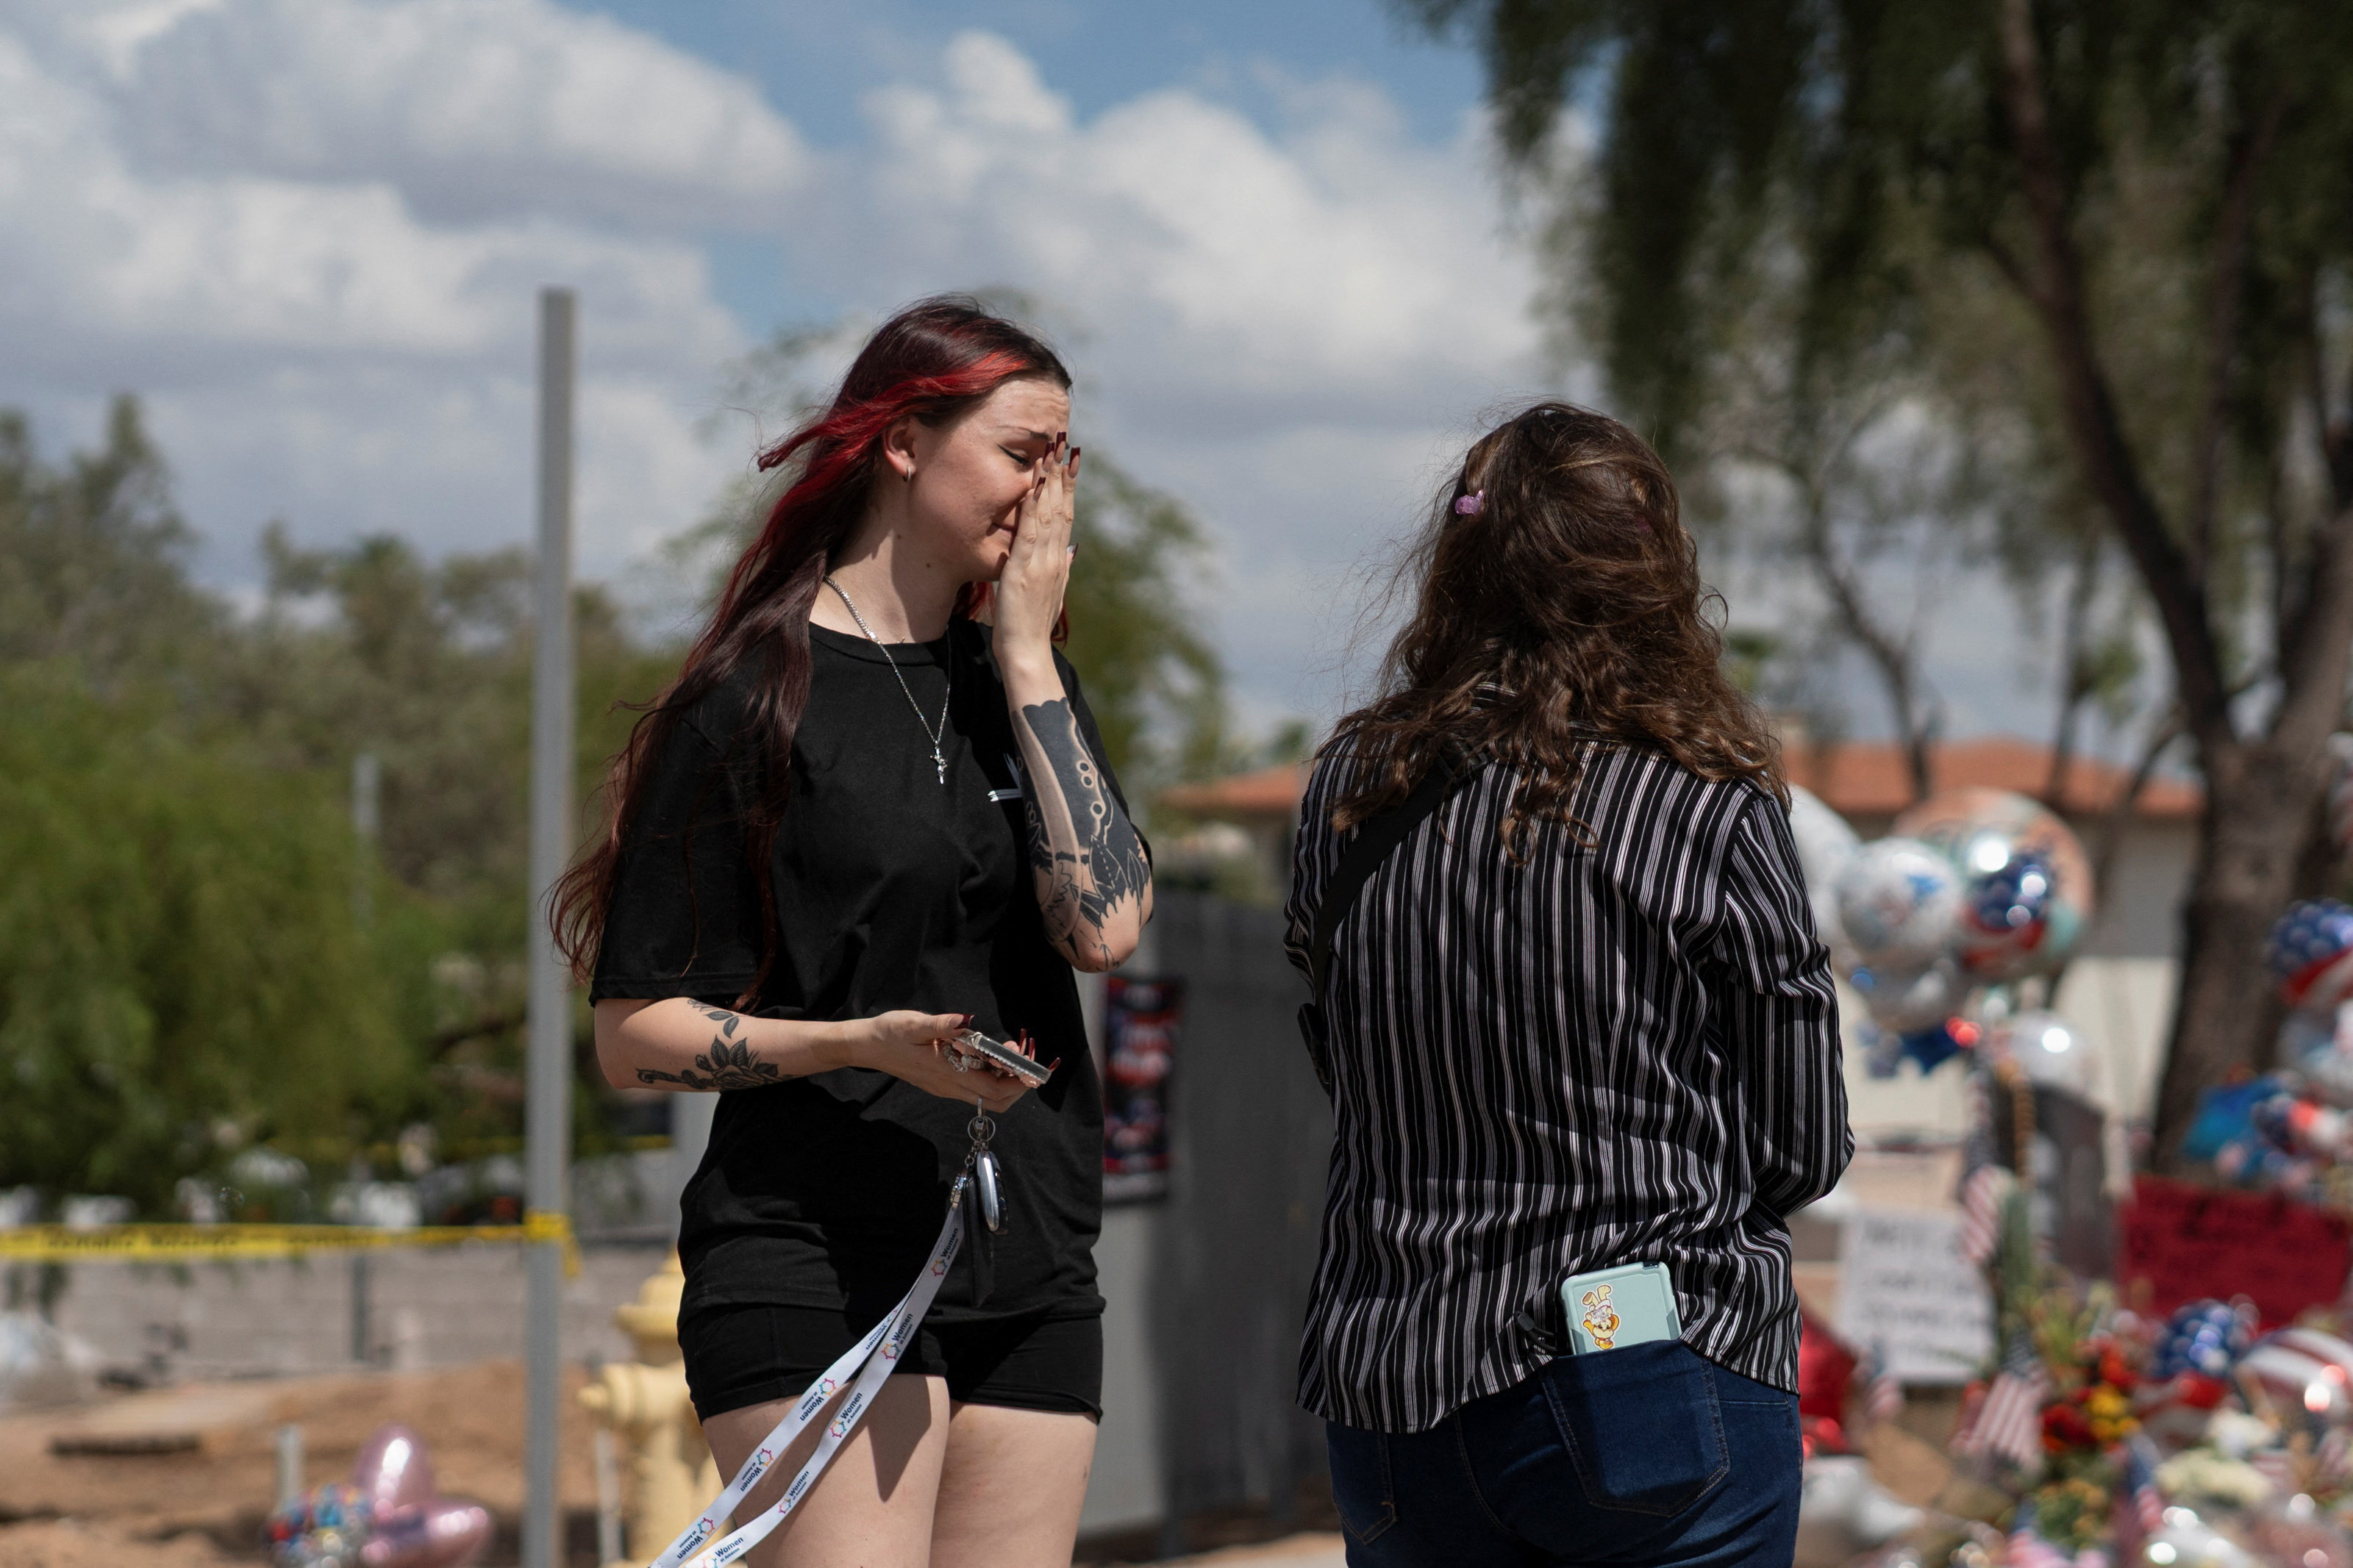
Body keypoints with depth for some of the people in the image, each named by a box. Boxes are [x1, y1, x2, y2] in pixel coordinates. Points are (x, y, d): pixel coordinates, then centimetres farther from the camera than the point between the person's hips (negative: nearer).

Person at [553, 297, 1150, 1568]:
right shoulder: (755, 697, -3)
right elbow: (633, 1035, -4)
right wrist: (865, 1046, -19)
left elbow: (1106, 927, -3)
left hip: (1032, 1268, 6)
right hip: (818, 1265, -6)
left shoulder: (1019, 682, 15)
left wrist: (1025, 652, -2)